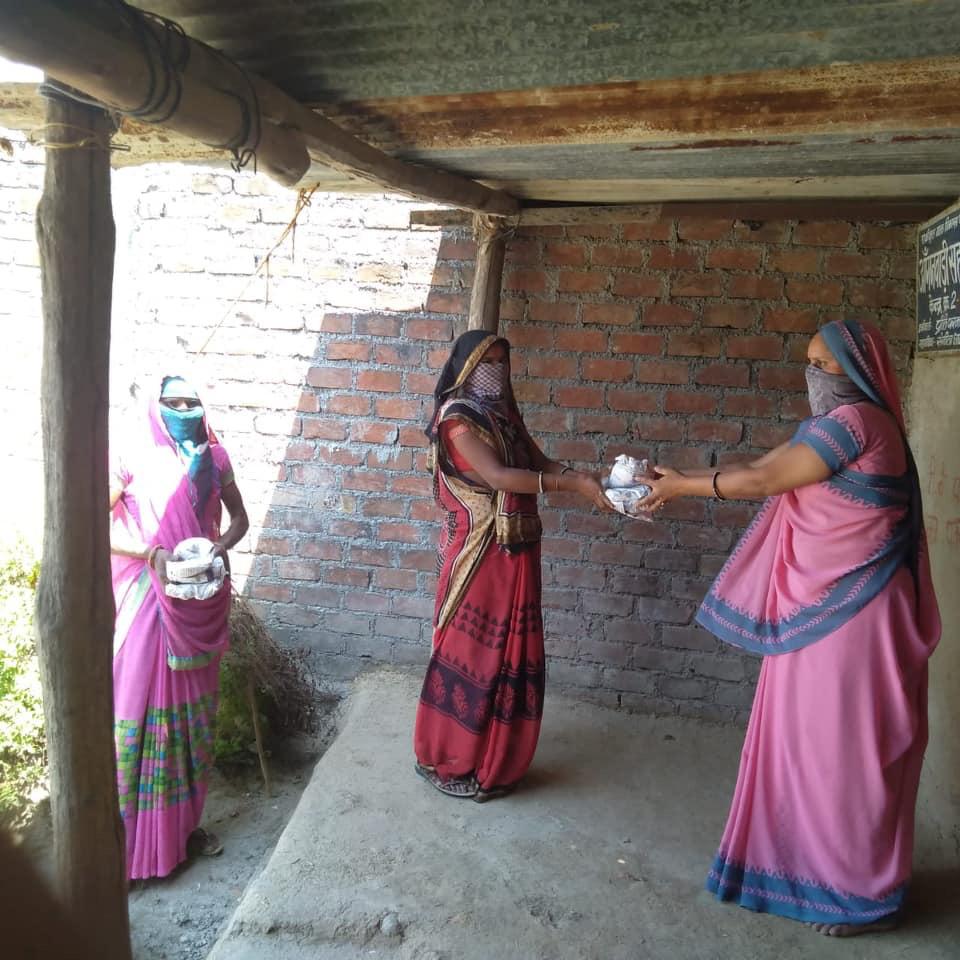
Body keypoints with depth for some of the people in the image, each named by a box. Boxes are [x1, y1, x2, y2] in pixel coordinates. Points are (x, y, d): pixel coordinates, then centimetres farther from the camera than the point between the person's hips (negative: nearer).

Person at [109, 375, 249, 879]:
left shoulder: (214, 457, 3)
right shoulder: (134, 456, -8)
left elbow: (239, 518, 13)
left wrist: (219, 547, -7)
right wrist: (150, 552, -20)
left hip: (202, 598, 4)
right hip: (149, 597, -4)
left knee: (193, 707, 13)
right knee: (144, 705, 1)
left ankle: (186, 821, 29)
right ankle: (138, 837, 16)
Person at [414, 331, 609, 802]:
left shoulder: (504, 413, 12)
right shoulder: (457, 417, -13)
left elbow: (540, 463, 7)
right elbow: (498, 477, -24)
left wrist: (582, 475, -13)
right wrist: (574, 484, -28)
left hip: (516, 553, 8)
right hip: (478, 555, -8)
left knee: (509, 654, 15)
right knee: (470, 653, 2)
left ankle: (493, 759, 31)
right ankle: (446, 762, 20)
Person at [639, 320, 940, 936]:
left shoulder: (855, 420, -16)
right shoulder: (835, 424, 15)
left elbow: (764, 480, -17)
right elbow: (760, 467, 13)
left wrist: (686, 486, -5)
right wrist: (681, 480, 7)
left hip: (851, 609, -9)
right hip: (821, 604, 9)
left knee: (846, 742, 2)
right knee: (814, 736, 16)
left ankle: (866, 890, 19)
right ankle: (819, 859, 32)